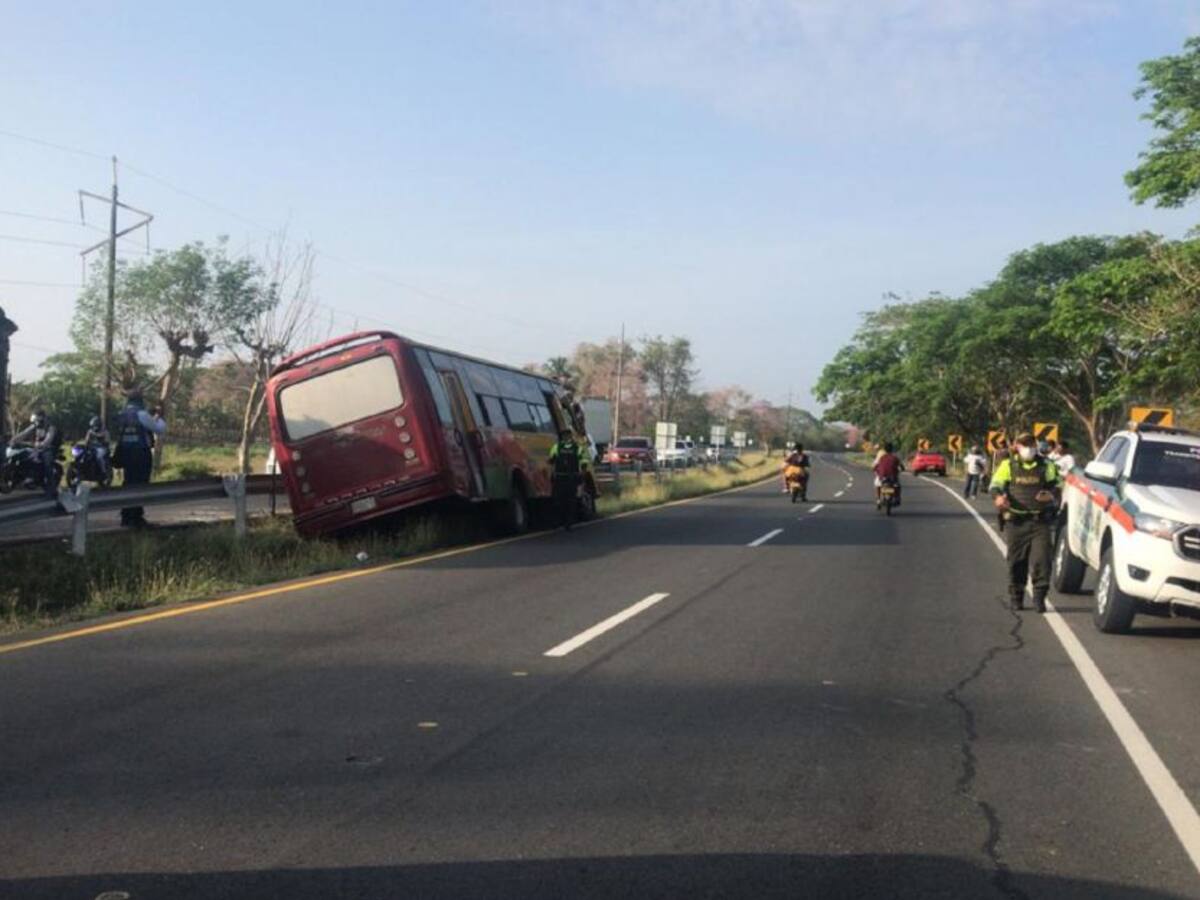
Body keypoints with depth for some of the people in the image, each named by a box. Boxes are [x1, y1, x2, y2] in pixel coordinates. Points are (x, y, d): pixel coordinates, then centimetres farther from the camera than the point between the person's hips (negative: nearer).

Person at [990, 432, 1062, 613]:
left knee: (1041, 559, -9)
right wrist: (999, 497, -25)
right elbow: (996, 485, -1)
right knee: (1017, 561, 3)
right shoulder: (1008, 465, 7)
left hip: (1041, 521, 0)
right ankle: (1016, 597, 16)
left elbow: (1058, 485, 14)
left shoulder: (1046, 466, 11)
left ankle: (1039, 597, 0)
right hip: (1016, 521, 0)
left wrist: (1052, 495, -10)